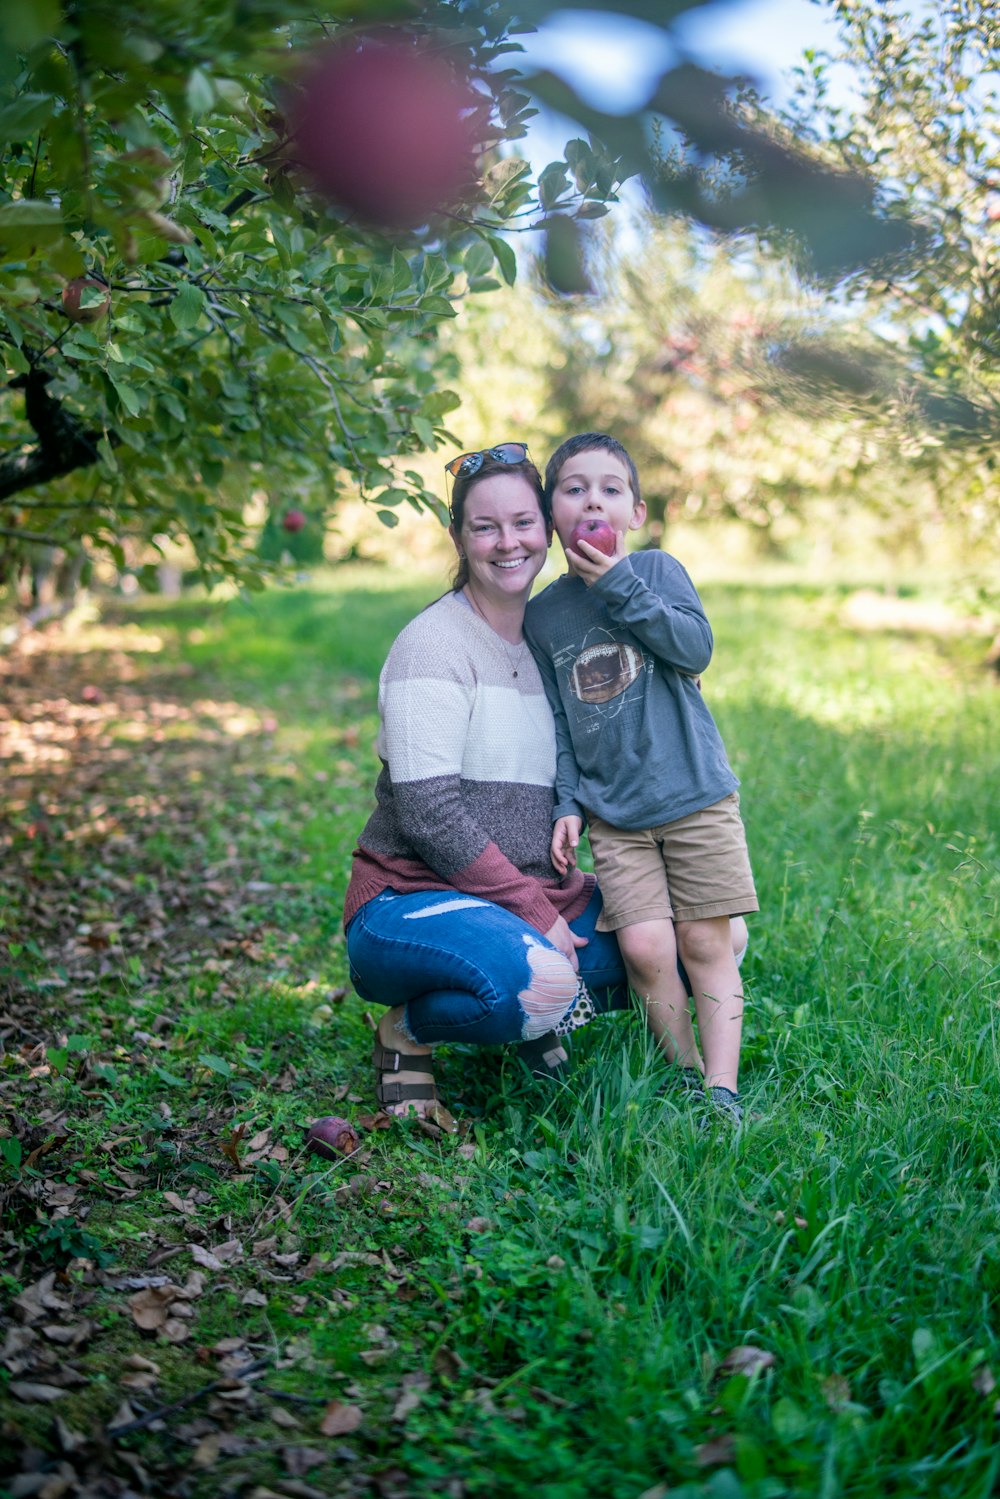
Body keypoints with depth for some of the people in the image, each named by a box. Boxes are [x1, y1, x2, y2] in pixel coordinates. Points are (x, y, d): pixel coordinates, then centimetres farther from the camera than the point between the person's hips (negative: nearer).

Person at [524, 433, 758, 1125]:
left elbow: (696, 647, -17)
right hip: (613, 812, 2)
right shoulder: (543, 614, 7)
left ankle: (722, 1089, 5)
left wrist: (618, 585, -18)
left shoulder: (657, 570, 0)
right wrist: (568, 803, 1)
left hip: (694, 792, -1)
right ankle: (684, 1075, 9)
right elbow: (558, 722, 10)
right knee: (645, 947, -9)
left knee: (706, 944, -1)